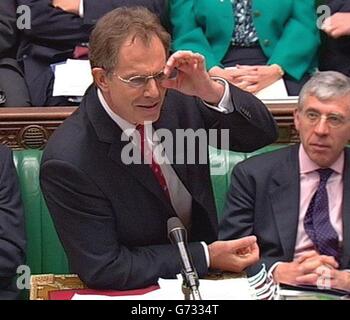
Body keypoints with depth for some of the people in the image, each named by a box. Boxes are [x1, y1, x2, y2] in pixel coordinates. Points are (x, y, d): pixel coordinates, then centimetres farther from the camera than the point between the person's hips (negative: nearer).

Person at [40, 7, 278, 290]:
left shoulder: (175, 97, -8)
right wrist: (206, 256, -16)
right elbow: (104, 269, -17)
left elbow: (263, 133, -1)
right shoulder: (67, 162, -21)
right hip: (135, 292, -5)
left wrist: (212, 91, -20)